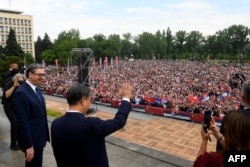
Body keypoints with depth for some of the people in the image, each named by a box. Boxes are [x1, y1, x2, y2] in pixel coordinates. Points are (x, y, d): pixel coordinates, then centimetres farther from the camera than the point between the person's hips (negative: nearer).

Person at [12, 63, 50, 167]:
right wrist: (28, 145, -21)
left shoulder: (36, 89, 6)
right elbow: (23, 122, -23)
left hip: (39, 137, 9)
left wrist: (44, 135, 15)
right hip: (31, 140, -8)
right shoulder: (21, 92, -23)